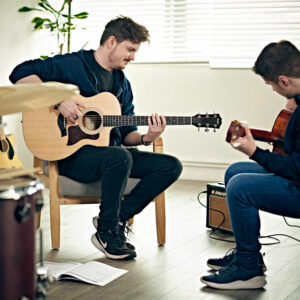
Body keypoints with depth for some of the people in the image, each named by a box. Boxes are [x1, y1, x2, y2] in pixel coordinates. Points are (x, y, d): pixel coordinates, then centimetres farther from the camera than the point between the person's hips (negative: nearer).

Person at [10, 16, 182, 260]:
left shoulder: (122, 84, 17)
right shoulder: (73, 64, -4)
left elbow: (126, 133, 15)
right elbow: (21, 74, -14)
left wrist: (146, 138, -7)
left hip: (112, 152, 7)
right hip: (72, 152, -7)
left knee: (172, 166, -9)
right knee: (120, 157, -38)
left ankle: (118, 218, -8)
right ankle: (107, 231, -18)